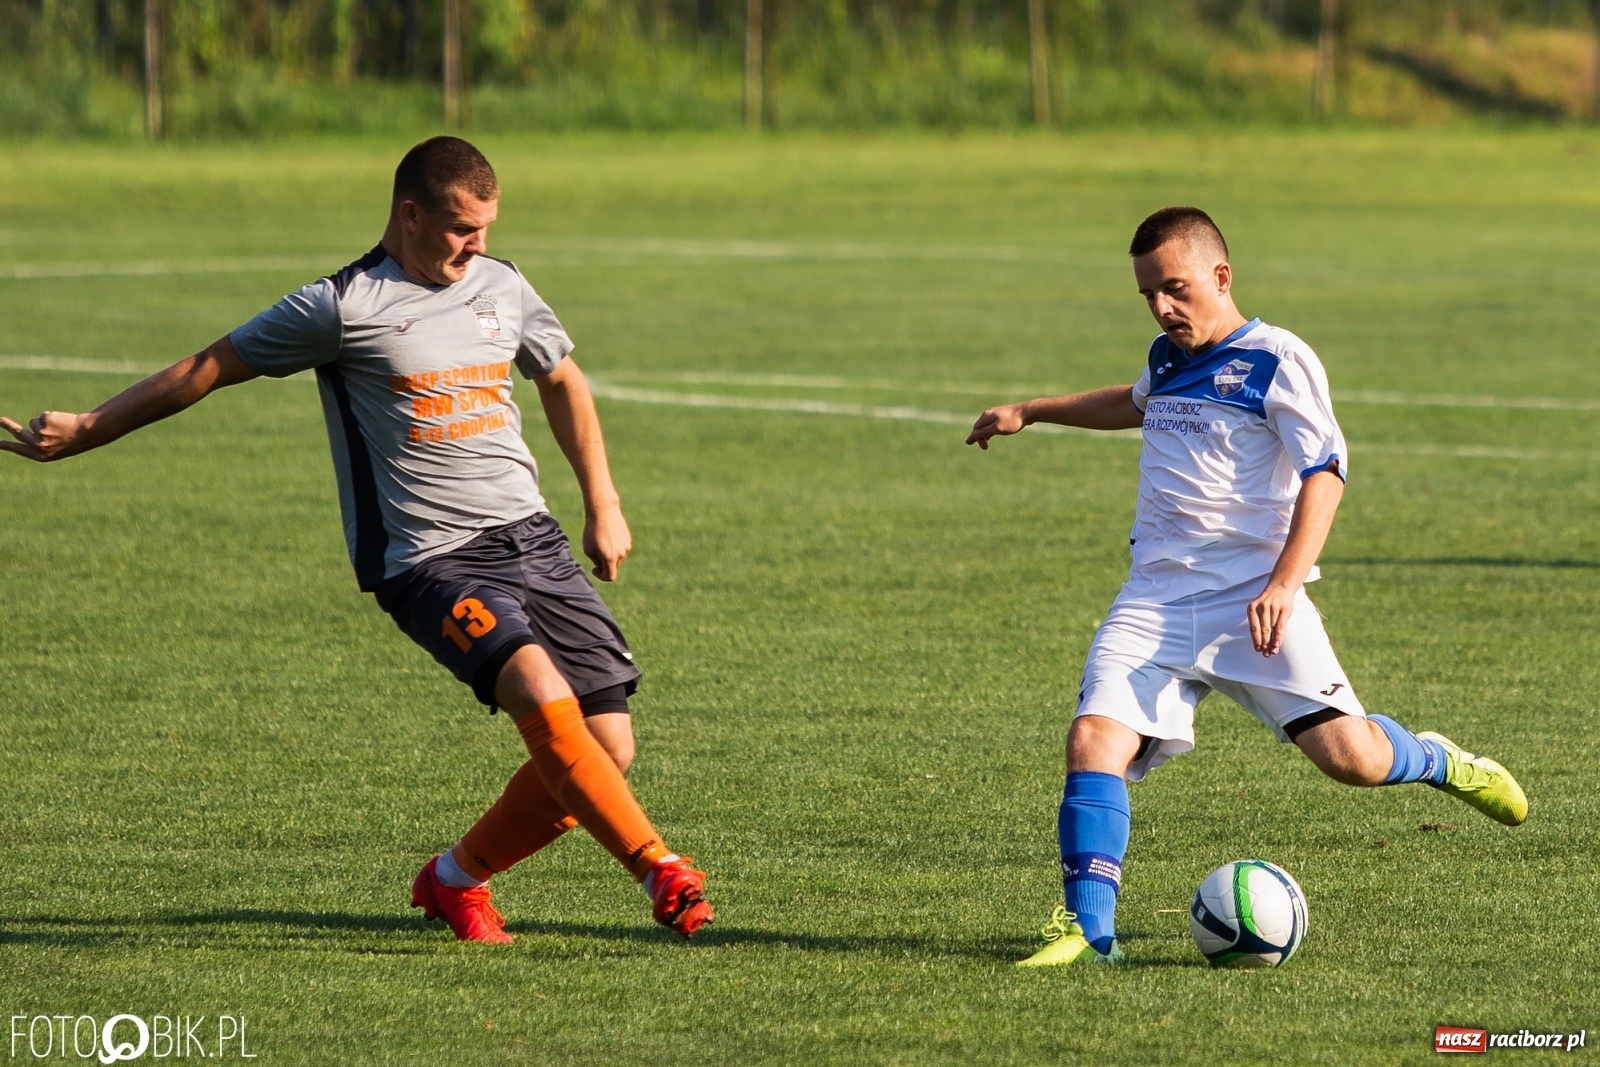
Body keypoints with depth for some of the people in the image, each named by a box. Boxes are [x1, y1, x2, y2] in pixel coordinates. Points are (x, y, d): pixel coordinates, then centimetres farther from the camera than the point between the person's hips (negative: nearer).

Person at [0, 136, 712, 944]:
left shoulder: (502, 286, 12)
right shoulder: (343, 308, -5)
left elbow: (561, 380, 30)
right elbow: (210, 367, 3)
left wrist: (602, 504, 28)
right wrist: (84, 431, 7)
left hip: (532, 540, 6)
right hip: (431, 560, -6)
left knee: (606, 745, -3)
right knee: (543, 696, -30)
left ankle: (455, 879, 17)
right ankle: (660, 872, -22)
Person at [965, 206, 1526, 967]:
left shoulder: (1278, 360, -4)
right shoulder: (1168, 359, 17)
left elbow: (1325, 470, -10)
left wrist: (1285, 584, -21)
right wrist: (1030, 413, 45)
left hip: (1252, 598, -5)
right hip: (1156, 599, 5)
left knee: (1349, 756, -12)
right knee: (1095, 738, -17)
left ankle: (1438, 763, 22)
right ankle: (1088, 926, -16)